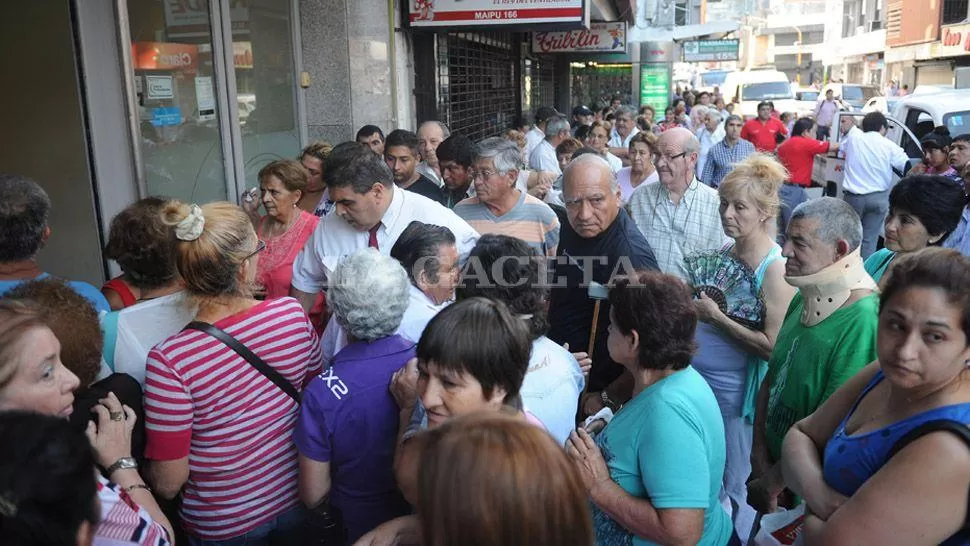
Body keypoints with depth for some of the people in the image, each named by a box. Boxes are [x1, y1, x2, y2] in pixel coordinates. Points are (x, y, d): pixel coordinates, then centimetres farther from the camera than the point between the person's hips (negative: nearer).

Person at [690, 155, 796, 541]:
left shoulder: (775, 268, -17)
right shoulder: (723, 254, 5)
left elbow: (773, 346, -21)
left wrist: (716, 317, -21)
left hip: (733, 391, -7)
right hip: (695, 379, 7)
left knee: (729, 488, 11)